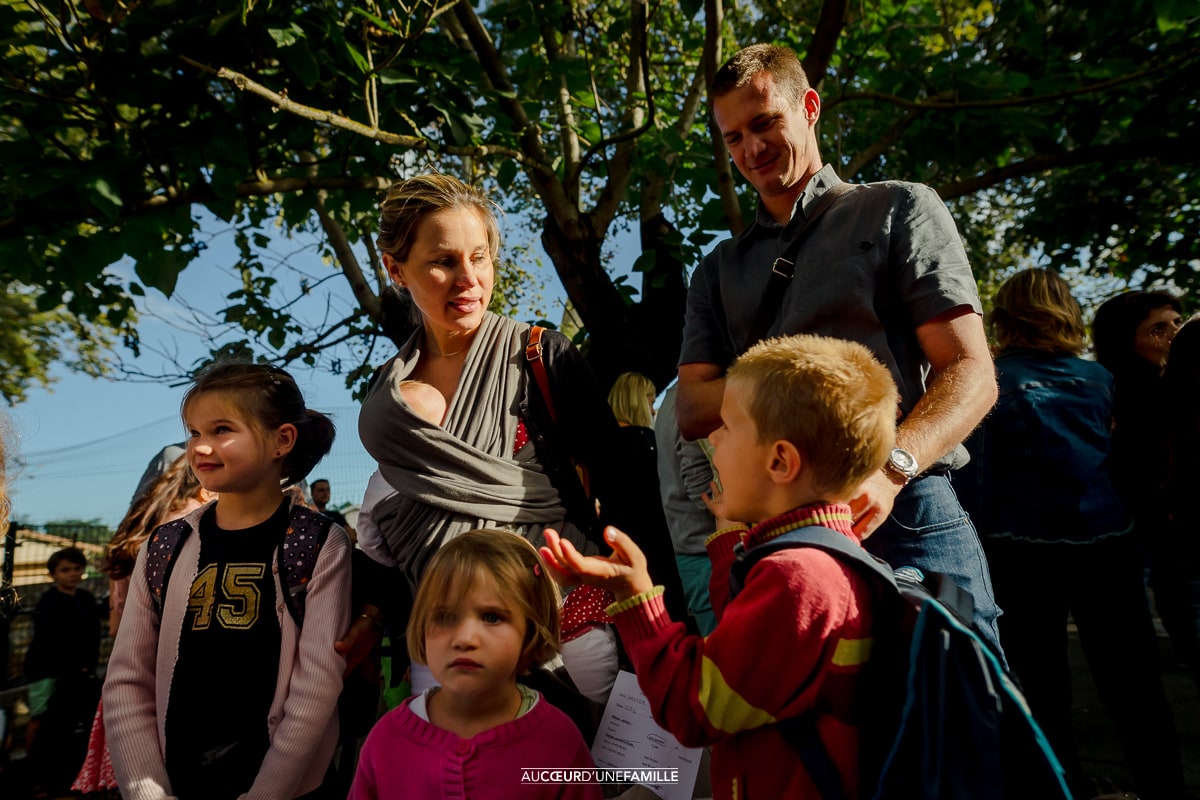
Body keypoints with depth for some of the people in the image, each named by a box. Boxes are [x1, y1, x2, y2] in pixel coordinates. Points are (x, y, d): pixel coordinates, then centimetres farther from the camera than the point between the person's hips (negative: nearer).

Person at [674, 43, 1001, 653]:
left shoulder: (899, 209, 8)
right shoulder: (719, 270, 19)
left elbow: (971, 375, -2)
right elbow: (692, 410, 9)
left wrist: (891, 468, -21)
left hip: (904, 515, -2)